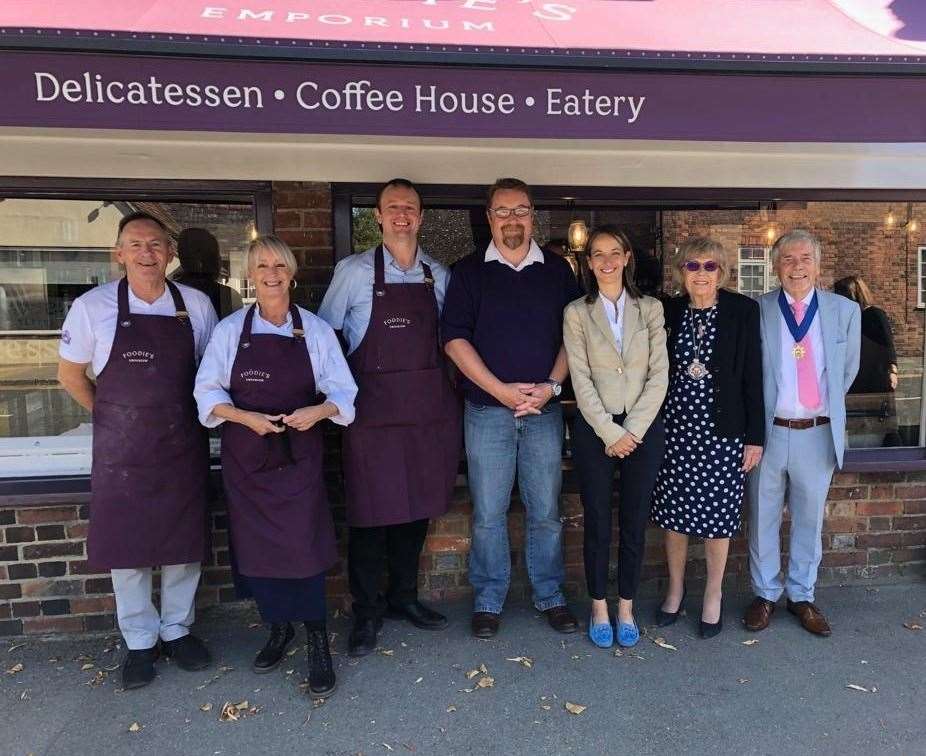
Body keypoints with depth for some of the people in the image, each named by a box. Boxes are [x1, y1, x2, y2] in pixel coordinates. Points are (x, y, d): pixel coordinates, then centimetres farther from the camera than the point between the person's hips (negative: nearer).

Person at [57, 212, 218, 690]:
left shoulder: (197, 305, -2)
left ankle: (176, 630, 31)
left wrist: (181, 417, 6)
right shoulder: (92, 307, -7)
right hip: (121, 449, -1)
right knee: (126, 546, 8)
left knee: (184, 542, 11)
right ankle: (139, 642, 27)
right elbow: (70, 375, 4)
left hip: (184, 445, 2)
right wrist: (113, 417, 5)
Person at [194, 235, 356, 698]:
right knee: (256, 547, 8)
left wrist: (318, 411, -20)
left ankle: (318, 644, 8)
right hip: (246, 456, 2)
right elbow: (208, 392, 2)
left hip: (299, 455, -1)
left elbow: (343, 393, 1)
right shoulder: (230, 330, 2)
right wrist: (246, 417, -14)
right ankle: (278, 629, 30)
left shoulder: (316, 330, 0)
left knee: (304, 545, -8)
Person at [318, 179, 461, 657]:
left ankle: (404, 597, 30)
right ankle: (367, 611, 19)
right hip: (374, 407, -3)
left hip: (429, 407, 4)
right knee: (371, 510, 1)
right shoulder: (353, 272, 1)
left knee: (418, 505, 12)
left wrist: (449, 392, 8)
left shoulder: (438, 276, 10)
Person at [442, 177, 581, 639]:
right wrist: (501, 390, -12)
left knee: (546, 510, 8)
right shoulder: (469, 271, 4)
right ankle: (488, 601, 21)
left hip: (545, 409, 1)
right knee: (488, 512, 5)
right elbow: (455, 338, -4)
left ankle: (550, 597, 25)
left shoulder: (557, 270, 9)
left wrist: (551, 385, -8)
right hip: (487, 410, -1)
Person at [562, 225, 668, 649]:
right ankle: (599, 609, 22)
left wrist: (632, 431, -9)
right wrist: (610, 432, -11)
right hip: (594, 429, -1)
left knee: (635, 523, 8)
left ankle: (626, 609, 24)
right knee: (597, 523, 6)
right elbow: (581, 381, -4)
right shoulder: (576, 313, 2)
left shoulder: (650, 309, 6)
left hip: (644, 427, 1)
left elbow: (659, 375, -1)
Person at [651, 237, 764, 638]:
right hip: (675, 427, 2)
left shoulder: (743, 310, -4)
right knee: (673, 512, 10)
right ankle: (675, 587, 32)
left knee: (717, 514, 8)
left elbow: (753, 376, -3)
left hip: (722, 429, -2)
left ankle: (714, 594, 29)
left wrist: (755, 436, -4)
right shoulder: (668, 311, 2)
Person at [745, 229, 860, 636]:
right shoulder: (756, 310, -5)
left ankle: (802, 596, 32)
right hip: (768, 431, -1)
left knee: (809, 519, 14)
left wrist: (828, 407, 14)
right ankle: (765, 594, 28)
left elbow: (848, 369, 13)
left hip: (818, 434, 2)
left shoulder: (845, 310, 3)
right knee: (762, 519, 10)